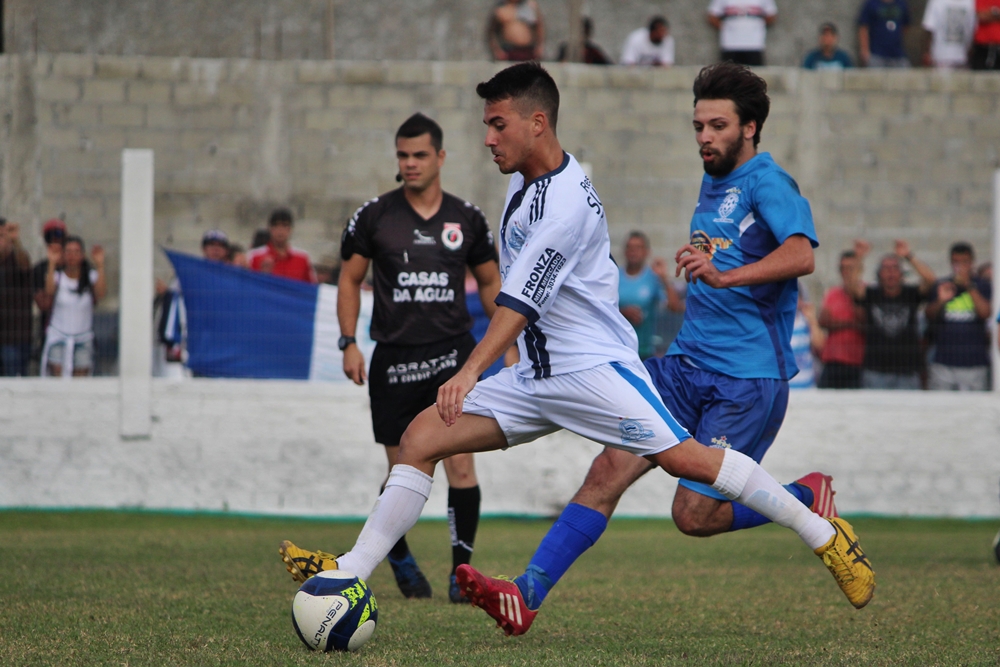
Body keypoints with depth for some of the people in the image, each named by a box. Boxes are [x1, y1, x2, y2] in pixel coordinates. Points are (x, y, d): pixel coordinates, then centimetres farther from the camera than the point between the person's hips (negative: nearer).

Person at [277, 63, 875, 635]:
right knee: (421, 438, -4)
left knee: (685, 458, -19)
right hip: (537, 376, 9)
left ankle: (825, 536, -6)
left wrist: (472, 371, -36)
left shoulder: (564, 202, -18)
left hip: (594, 365, -9)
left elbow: (520, 302, -27)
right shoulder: (524, 183, 11)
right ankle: (349, 575, -5)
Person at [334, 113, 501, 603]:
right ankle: (397, 556, 29)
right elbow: (350, 279, 9)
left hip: (453, 352, 0)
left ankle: (462, 568, -7)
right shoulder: (374, 216, 3)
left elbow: (489, 282, 17)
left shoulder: (466, 219, 6)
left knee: (461, 465, -13)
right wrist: (348, 343, -1)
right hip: (394, 357, 0)